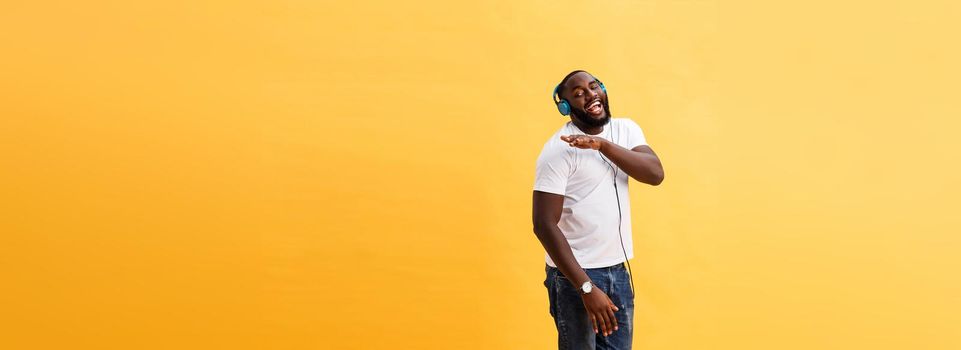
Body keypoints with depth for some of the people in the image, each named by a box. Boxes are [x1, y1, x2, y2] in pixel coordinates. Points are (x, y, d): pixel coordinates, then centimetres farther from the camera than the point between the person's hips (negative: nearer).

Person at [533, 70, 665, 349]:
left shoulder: (626, 130, 5)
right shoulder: (558, 150, -14)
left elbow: (655, 174, -12)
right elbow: (544, 225, -19)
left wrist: (602, 145, -24)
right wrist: (586, 287, -22)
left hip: (618, 271, 6)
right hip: (575, 274, -6)